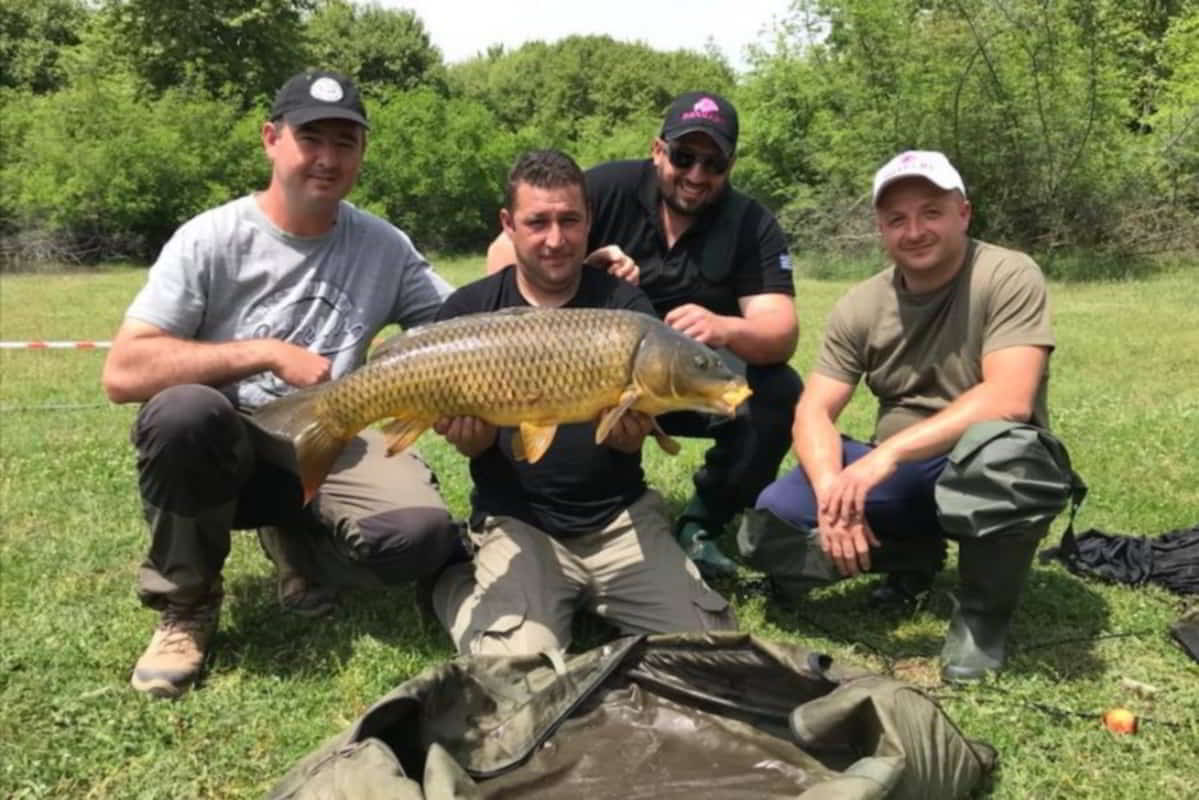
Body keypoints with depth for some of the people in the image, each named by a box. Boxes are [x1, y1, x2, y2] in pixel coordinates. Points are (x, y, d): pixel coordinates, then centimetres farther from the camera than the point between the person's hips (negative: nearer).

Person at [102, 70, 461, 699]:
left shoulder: (385, 247, -1)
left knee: (422, 531, -27)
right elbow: (123, 374, -19)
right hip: (223, 449, -1)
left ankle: (299, 544, 11)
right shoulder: (211, 239, -11)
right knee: (184, 412, -36)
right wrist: (268, 352, -23)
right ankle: (186, 604, -7)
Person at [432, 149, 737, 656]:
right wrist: (469, 435, -22)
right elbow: (473, 445, 3)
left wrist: (631, 429, -30)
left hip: (620, 514, 2)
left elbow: (630, 436, -6)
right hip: (516, 520, -1)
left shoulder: (624, 305, 0)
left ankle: (586, 598, 12)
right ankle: (459, 588, 9)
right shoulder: (470, 311, 0)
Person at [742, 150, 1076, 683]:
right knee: (770, 528, -17)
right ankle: (912, 557, 11)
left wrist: (888, 451, -34)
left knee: (996, 447, -40)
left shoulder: (1008, 277, -14)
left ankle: (985, 612, -11)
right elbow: (813, 412, -6)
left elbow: (1009, 399, -27)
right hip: (896, 475, 4)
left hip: (982, 472, -4)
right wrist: (832, 492, -27)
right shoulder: (860, 306, -1)